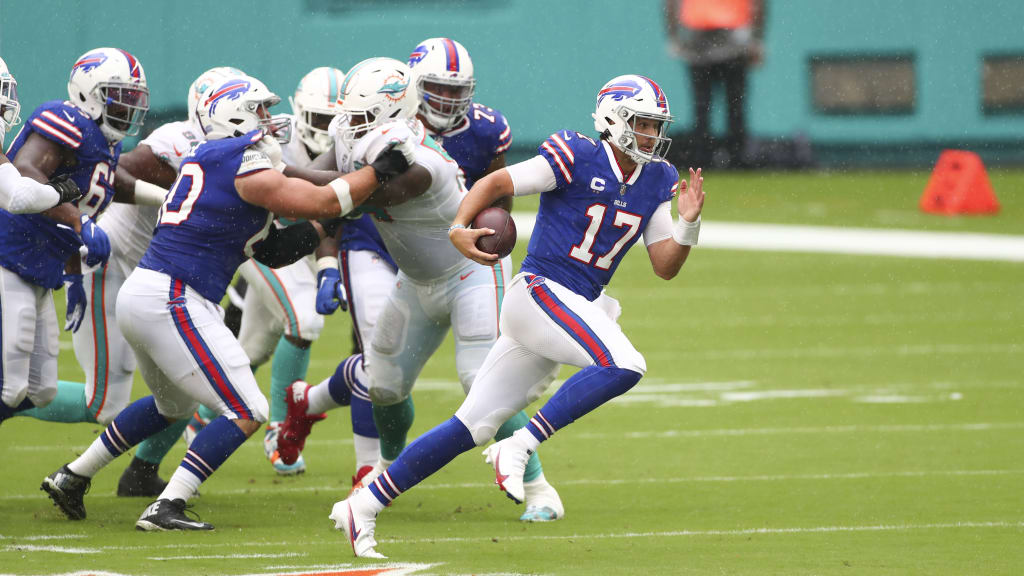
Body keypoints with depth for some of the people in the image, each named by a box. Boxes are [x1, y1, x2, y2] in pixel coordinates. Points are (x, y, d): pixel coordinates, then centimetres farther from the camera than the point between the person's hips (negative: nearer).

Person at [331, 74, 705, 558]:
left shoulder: (656, 183, 12)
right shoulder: (577, 159, -8)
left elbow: (665, 266, 14)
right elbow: (497, 182, -7)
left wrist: (688, 224, -4)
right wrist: (459, 227, -22)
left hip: (578, 307, 7)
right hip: (539, 293, -7)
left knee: (474, 425, 5)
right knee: (623, 365, -27)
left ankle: (363, 506, 11)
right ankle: (519, 447, -19)